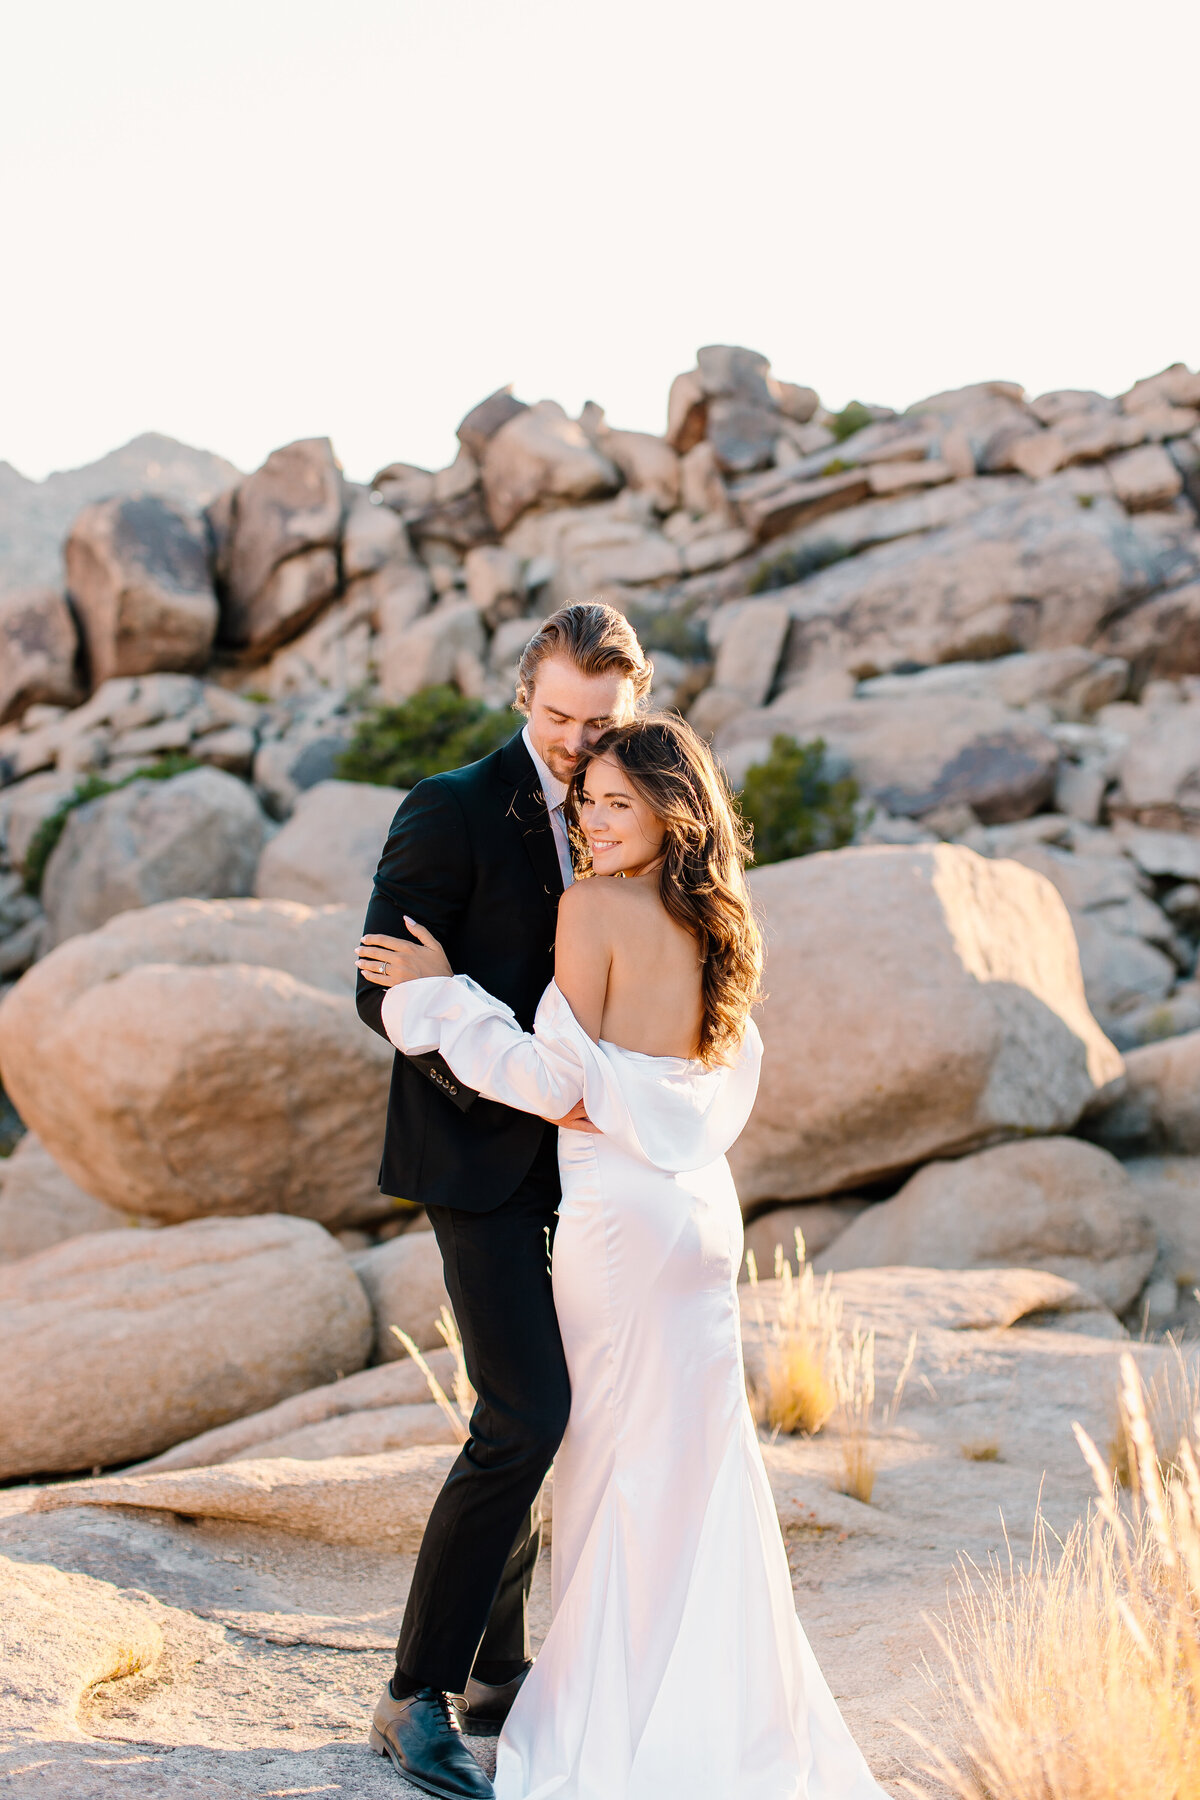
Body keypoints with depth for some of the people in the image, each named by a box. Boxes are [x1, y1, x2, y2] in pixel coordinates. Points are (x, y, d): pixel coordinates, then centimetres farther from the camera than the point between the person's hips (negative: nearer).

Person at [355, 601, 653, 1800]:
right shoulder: (453, 812, -11)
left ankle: (495, 1671, 24)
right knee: (525, 1418, -15)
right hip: (478, 1159, -7)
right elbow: (387, 991, -14)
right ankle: (416, 1697, -5)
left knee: (536, 1416, 12)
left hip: (566, 1164, 7)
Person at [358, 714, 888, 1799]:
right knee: (697, 1458, 14)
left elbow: (561, 1083, -15)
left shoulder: (594, 906, -13)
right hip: (702, 1208, 7)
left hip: (621, 1211, -7)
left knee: (617, 1458, 3)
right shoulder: (713, 923, 8)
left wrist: (440, 992, -9)